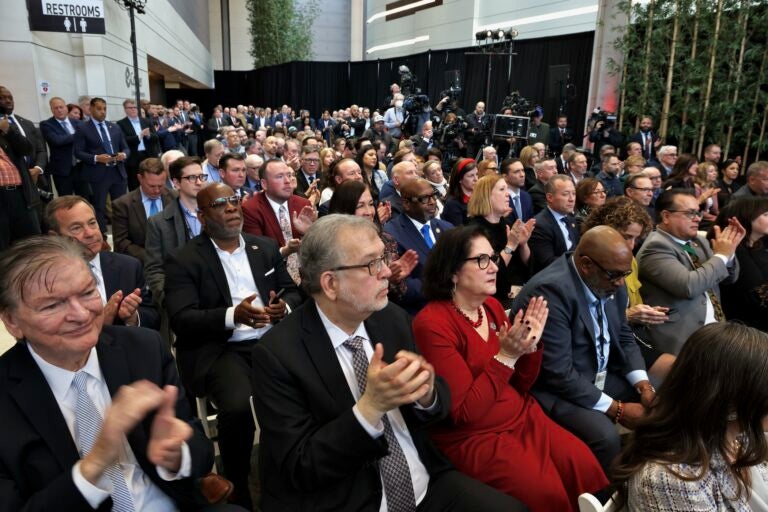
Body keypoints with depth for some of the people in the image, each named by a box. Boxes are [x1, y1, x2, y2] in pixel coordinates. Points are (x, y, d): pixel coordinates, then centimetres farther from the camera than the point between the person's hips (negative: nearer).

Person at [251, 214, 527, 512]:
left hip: (426, 484, 5)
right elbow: (299, 468, -15)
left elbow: (441, 404, 6)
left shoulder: (393, 318, -2)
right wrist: (370, 406, -27)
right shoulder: (277, 354, -15)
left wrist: (426, 392, -16)